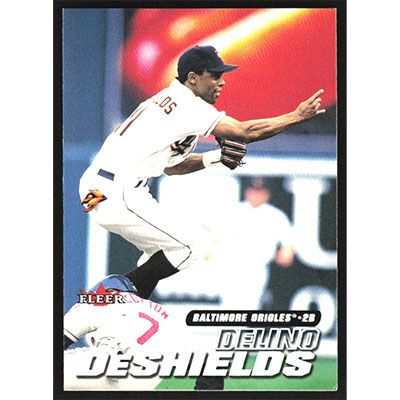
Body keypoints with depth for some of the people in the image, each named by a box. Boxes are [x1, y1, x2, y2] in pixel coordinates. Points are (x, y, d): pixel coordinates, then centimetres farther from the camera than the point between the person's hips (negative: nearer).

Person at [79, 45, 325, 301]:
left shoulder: (164, 100, 20)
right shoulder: (187, 105, -11)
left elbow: (171, 166, 23)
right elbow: (246, 131, -14)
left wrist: (216, 158, 11)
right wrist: (297, 116, -7)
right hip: (118, 194, -10)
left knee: (163, 249, 22)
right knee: (190, 247, -4)